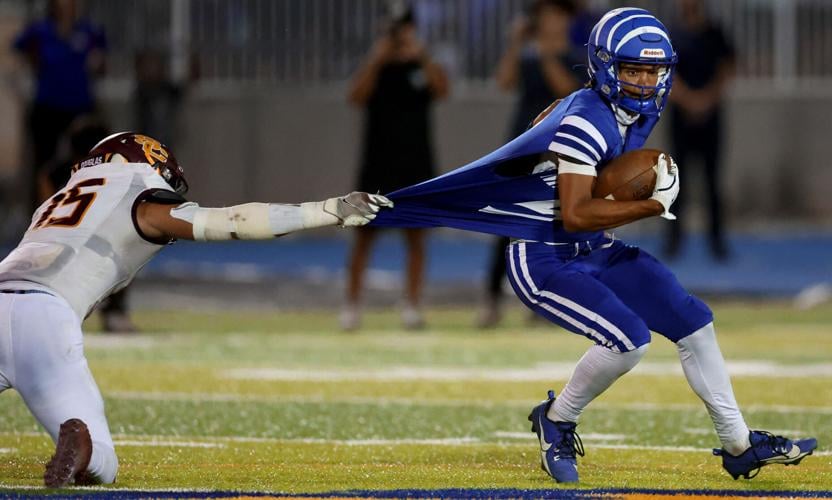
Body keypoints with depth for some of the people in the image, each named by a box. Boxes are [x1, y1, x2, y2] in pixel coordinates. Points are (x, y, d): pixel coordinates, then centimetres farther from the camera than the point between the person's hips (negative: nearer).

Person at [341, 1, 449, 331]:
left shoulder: (423, 67, 4)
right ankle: (351, 305, 2)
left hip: (416, 165, 1)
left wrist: (422, 57, -27)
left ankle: (412, 306, 7)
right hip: (377, 164, -1)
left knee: (415, 236, 3)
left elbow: (442, 91, -16)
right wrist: (376, 61, -24)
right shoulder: (374, 67, 3)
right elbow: (356, 96, -15)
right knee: (365, 235, -1)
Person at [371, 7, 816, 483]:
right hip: (544, 260, -9)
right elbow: (575, 215, -30)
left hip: (598, 252, 9)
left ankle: (739, 445, 15)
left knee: (693, 321, 4)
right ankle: (556, 421, 1)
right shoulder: (586, 122, -25)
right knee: (629, 339, -25)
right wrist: (654, 204, -27)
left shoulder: (642, 111, 3)